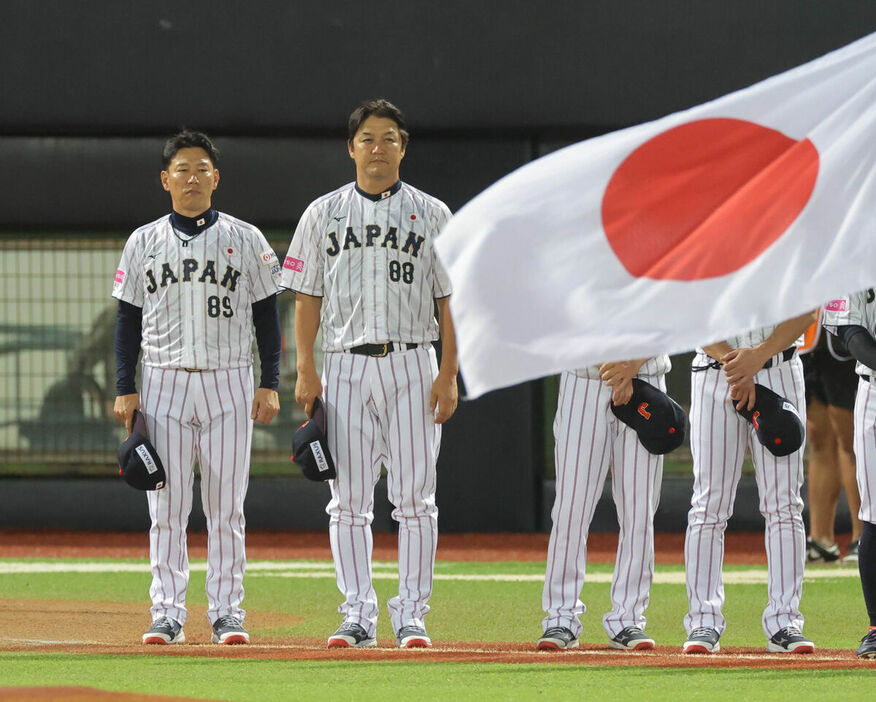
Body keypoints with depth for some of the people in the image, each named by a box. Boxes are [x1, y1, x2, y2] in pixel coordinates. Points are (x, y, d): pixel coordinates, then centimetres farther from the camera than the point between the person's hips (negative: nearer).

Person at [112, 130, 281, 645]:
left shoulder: (246, 240, 5)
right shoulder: (145, 242, 8)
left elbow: (266, 313, 6)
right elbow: (129, 319, 10)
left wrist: (271, 384, -1)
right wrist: (125, 389, 2)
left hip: (229, 384, -1)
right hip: (165, 384, 1)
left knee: (227, 507, -1)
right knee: (167, 508, -1)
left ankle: (227, 613, 3)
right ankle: (167, 615, 3)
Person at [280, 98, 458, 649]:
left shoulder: (432, 215, 7)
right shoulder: (324, 213, 9)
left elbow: (450, 298, 4)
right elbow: (307, 296, 8)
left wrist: (449, 374, -5)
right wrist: (306, 372, -1)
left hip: (412, 362, -1)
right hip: (346, 364, 1)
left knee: (416, 496, -3)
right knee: (349, 499, 0)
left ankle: (412, 616, 1)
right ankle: (358, 617, 5)